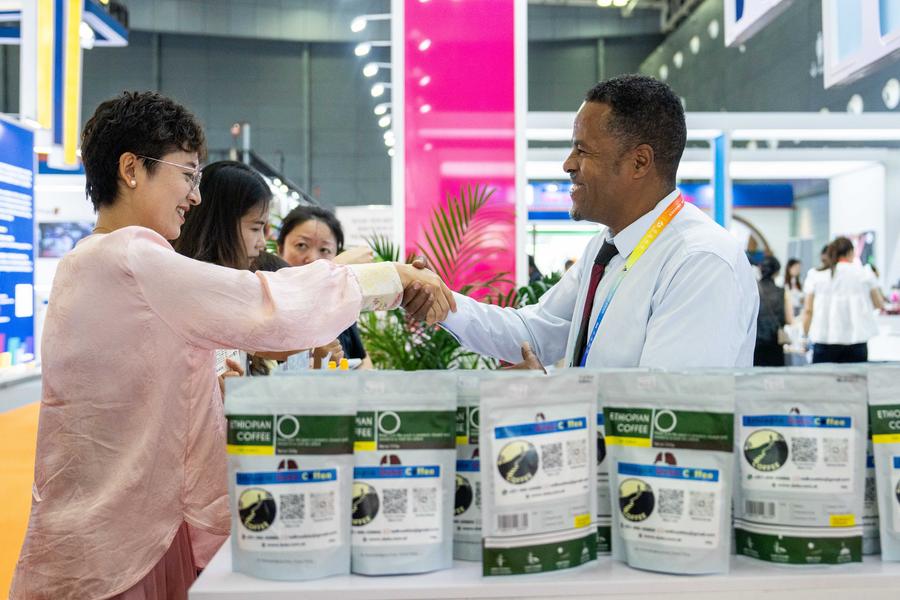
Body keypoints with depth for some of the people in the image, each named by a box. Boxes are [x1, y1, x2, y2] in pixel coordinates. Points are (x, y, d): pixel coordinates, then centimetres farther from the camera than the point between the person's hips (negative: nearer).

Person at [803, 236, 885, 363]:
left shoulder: (817, 276, 3)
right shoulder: (864, 273, 2)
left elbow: (808, 310, 2)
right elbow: (879, 303, 10)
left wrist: (806, 334, 12)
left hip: (824, 338, 1)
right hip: (855, 338, -1)